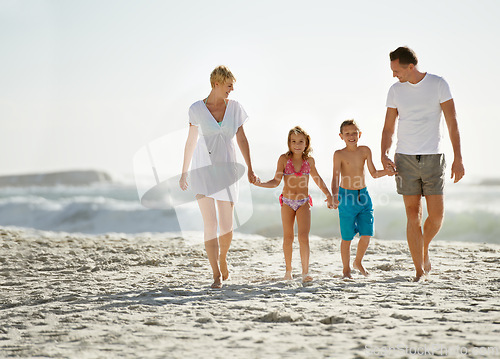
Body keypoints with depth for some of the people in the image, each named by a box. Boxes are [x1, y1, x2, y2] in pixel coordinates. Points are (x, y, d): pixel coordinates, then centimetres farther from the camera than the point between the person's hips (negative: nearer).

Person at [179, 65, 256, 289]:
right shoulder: (197, 109, -1)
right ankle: (217, 275, -8)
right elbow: (191, 142, 6)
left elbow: (242, 139, 7)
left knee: (226, 226, 6)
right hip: (202, 169, -2)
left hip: (226, 169, 2)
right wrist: (184, 172, 10)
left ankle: (222, 258, 36)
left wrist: (250, 169, 0)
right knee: (210, 224, -10)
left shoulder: (235, 107, 4)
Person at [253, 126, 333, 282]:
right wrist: (261, 184, -20)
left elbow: (317, 178, 17)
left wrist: (328, 195, 16)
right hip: (287, 202, 0)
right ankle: (288, 270, 21)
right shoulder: (284, 159, -4)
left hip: (304, 202, 0)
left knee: (303, 237, -13)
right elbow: (276, 182, -3)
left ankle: (305, 272, -12)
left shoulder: (309, 160, 1)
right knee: (288, 237, 7)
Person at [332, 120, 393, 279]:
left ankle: (358, 262, 23)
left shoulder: (365, 151, 3)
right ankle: (346, 269, 18)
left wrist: (386, 171, -15)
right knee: (347, 237, 1)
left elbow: (374, 173, 5)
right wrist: (335, 196, -33)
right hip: (346, 197, -3)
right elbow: (336, 177, -17)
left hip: (363, 196, 3)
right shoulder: (339, 154, -9)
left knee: (366, 234, -3)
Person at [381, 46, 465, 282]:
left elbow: (452, 123, -3)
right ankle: (419, 271, 3)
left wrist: (458, 158, -9)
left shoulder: (438, 85, -4)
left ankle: (424, 249, 26)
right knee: (413, 216, -2)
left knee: (436, 215, -4)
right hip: (405, 158, 1)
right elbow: (388, 129, 9)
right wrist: (384, 156, -8)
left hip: (433, 158, -1)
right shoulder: (395, 91, 4)